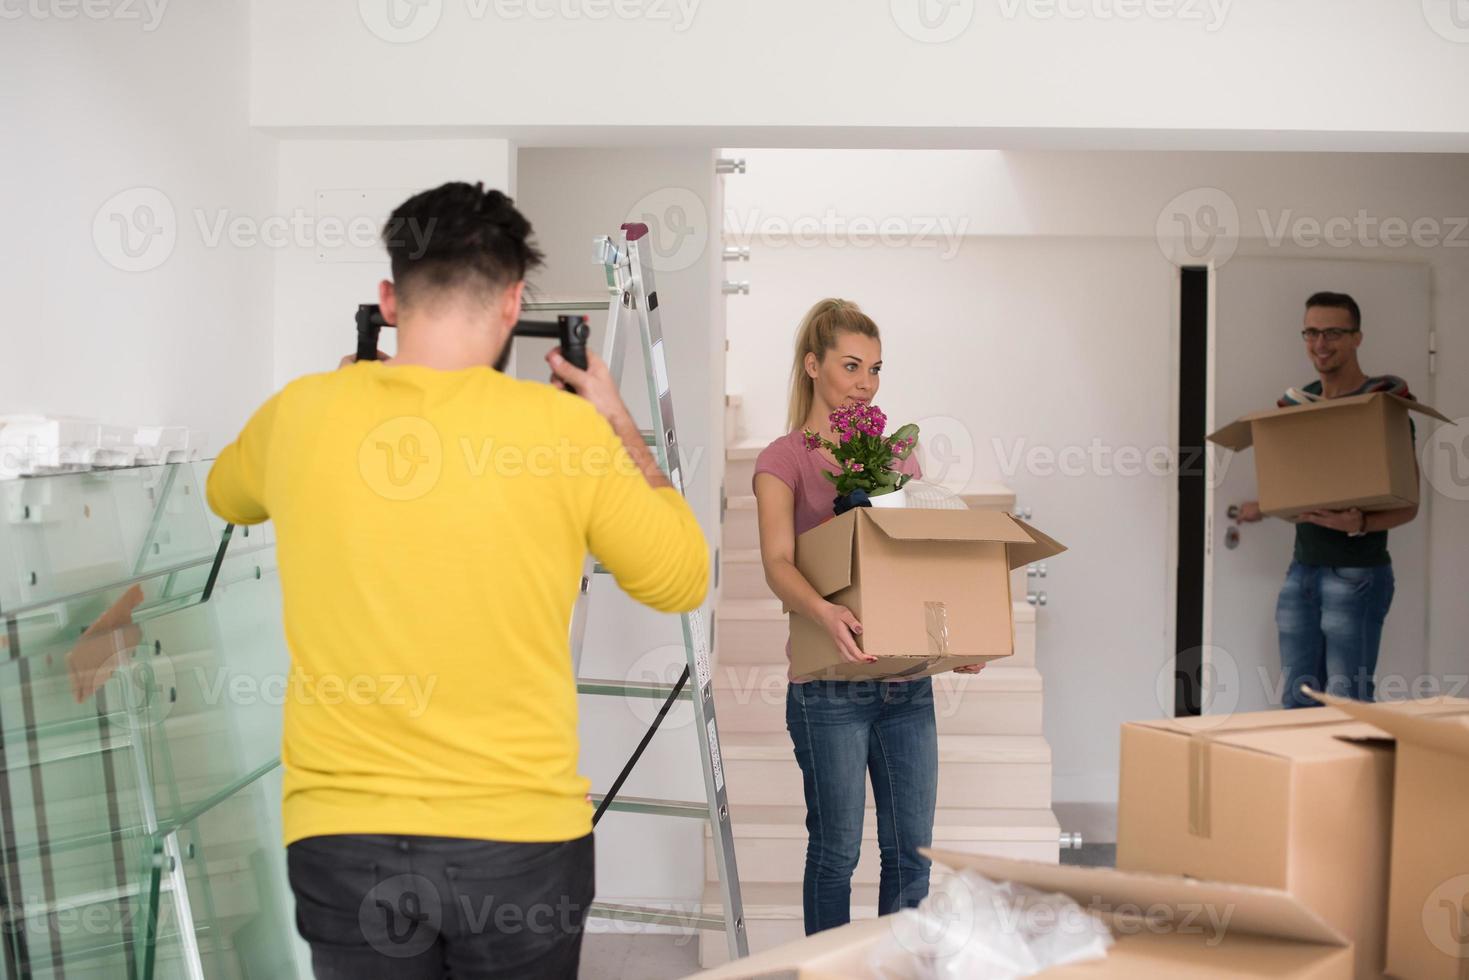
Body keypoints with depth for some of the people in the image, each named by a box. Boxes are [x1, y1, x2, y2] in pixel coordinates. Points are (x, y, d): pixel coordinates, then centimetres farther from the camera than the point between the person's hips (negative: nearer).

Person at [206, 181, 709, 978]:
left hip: (344, 834, 1)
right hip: (523, 834, -1)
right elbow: (682, 579, 4)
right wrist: (619, 426, 13)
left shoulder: (301, 414, -2)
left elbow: (227, 495, 22)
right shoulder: (564, 425, -10)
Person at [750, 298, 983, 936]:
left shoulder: (898, 454, 14)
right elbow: (778, 563, -17)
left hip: (907, 681, 5)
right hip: (829, 686, -5)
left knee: (912, 849, 8)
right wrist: (823, 612, -38)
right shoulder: (784, 460, -3)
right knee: (837, 849, 4)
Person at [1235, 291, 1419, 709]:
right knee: (1298, 699, 8)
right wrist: (1263, 506, 3)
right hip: (1302, 568, 6)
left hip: (1357, 574, -6)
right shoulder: (1297, 403, 11)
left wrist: (1360, 525, -25)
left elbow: (1407, 505, -7)